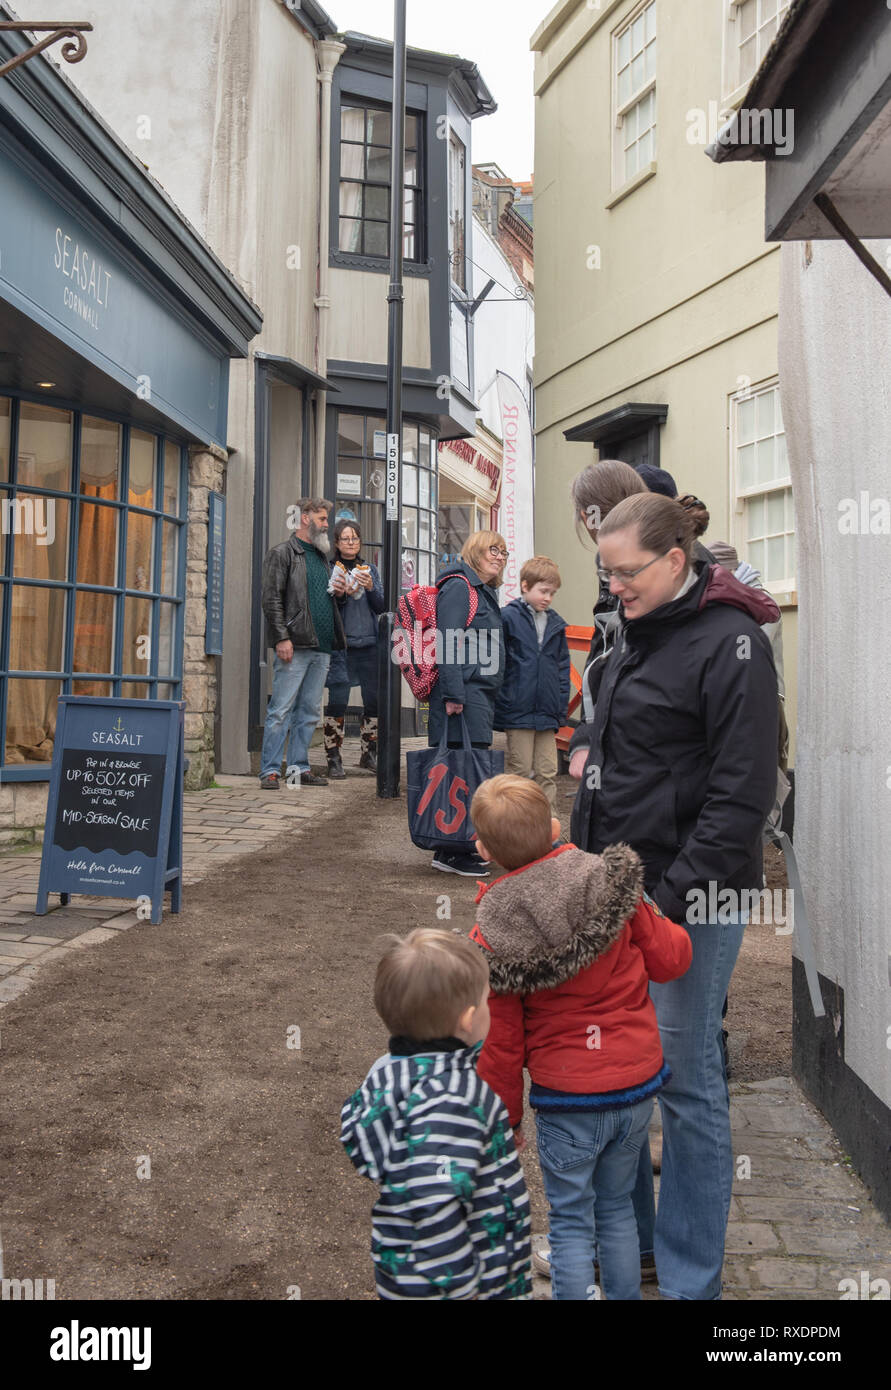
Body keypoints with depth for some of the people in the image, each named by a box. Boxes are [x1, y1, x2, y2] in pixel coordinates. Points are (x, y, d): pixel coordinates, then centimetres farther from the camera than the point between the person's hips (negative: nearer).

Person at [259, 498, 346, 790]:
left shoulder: (322, 556, 21)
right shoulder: (282, 553, -1)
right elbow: (272, 599, -8)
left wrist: (338, 592, 7)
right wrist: (282, 637, -17)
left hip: (321, 646, 7)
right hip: (295, 645, -7)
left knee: (309, 711, 9)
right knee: (281, 709, -7)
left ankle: (299, 767, 15)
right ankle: (270, 770, -3)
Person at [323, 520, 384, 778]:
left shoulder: (370, 568, 15)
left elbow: (382, 607, 9)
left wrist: (370, 588, -7)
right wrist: (342, 593, -18)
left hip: (369, 643, 4)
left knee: (375, 700, 5)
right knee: (337, 701, -9)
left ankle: (369, 754, 19)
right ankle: (333, 759, 0)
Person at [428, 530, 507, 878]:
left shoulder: (483, 592, 23)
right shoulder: (459, 586, -8)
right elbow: (448, 641, -17)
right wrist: (453, 694, -23)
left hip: (480, 697, 10)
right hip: (463, 697, -10)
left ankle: (458, 848, 19)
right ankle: (451, 852, -3)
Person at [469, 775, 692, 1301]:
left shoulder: (494, 940, -14)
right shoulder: (613, 885, -11)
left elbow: (501, 1042, -7)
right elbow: (671, 959, -3)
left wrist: (505, 1118, 6)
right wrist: (659, 919, 17)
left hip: (567, 1101, -3)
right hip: (637, 1086, 3)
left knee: (572, 1223, 14)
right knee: (617, 1206, 22)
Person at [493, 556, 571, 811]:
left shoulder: (556, 624, 11)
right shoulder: (508, 617, -6)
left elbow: (562, 666, 15)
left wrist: (562, 706, 10)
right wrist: (501, 702, -7)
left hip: (547, 713, 5)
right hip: (518, 711, -5)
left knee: (548, 773, 9)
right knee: (521, 772, 2)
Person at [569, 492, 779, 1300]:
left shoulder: (730, 641, -13)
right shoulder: (638, 633, 12)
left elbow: (743, 794, -18)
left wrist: (672, 900, -20)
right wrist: (593, 756, 11)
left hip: (688, 897, -8)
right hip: (622, 884, 8)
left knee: (686, 1082, 2)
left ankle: (690, 1278, 19)